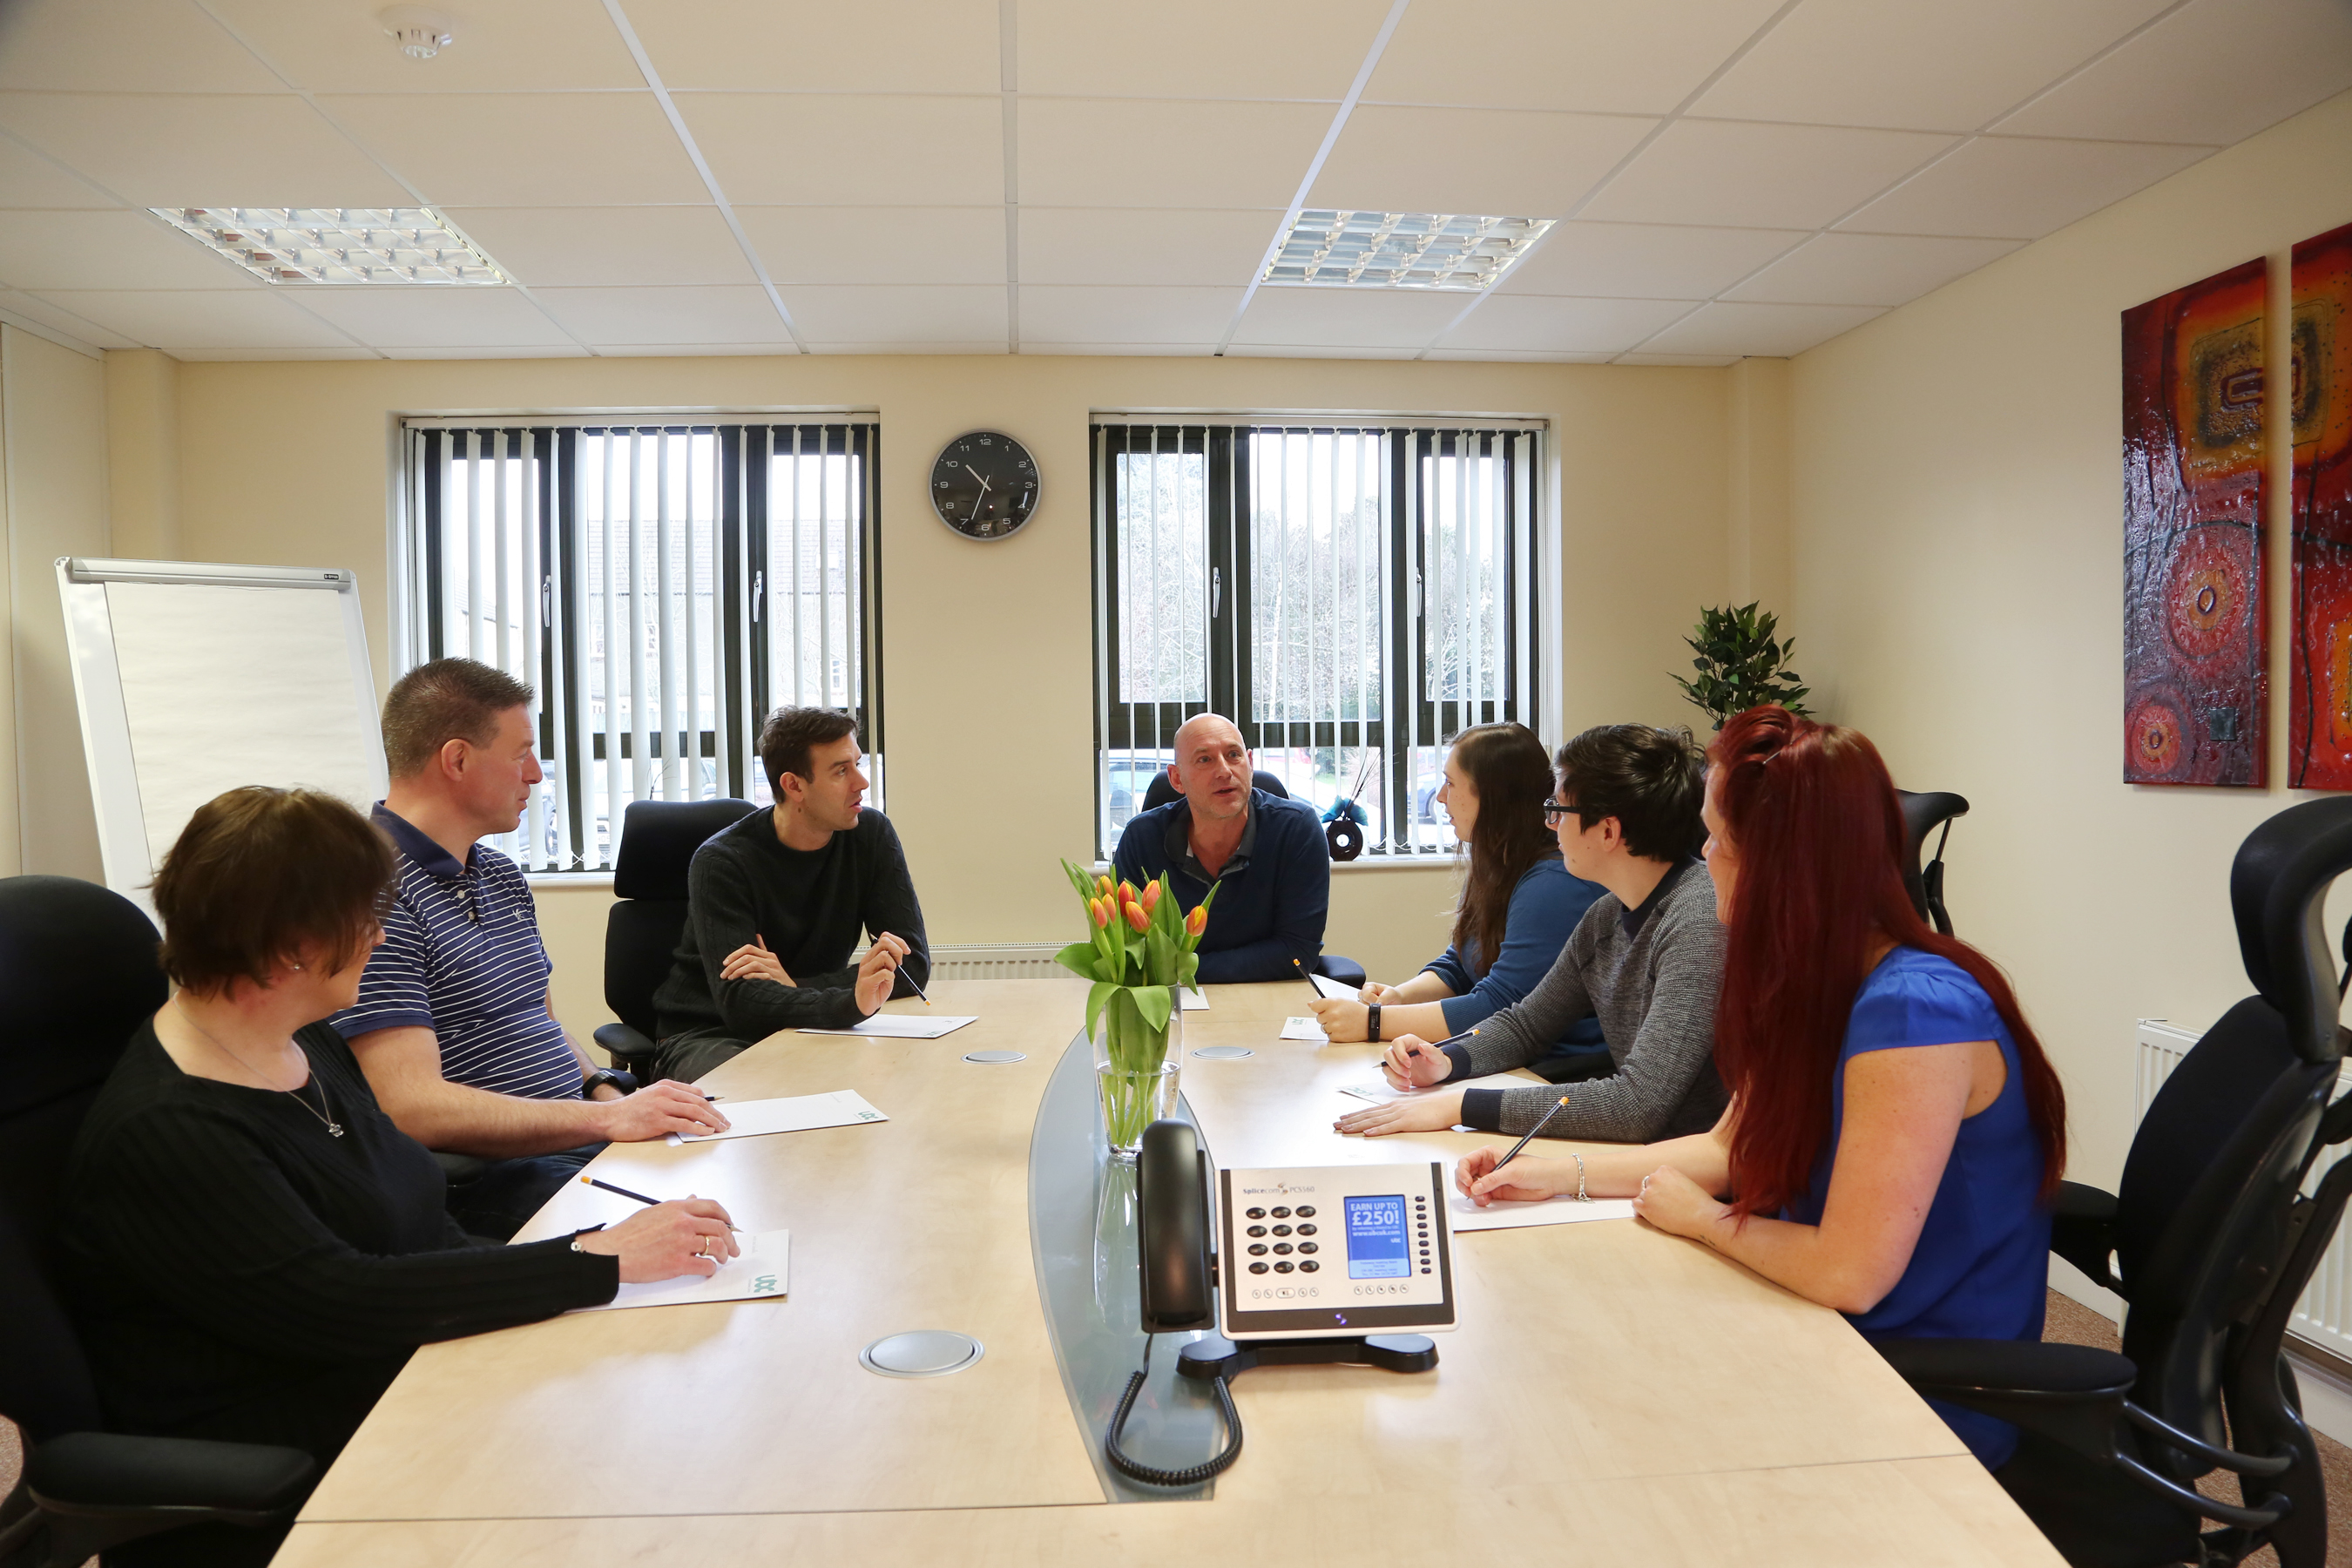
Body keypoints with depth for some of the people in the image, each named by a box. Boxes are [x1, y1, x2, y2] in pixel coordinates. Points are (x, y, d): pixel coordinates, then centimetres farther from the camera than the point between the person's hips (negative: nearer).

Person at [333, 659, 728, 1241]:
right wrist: (608, 1118, -24)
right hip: (479, 1185, -9)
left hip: (577, 1147, 9)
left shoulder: (502, 875, 18)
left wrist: (603, 1088, 3)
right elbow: (413, 1109, -22)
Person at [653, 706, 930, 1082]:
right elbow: (739, 1002, -28)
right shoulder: (721, 862, -17)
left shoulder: (872, 835, -4)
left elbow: (914, 962, -9)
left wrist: (795, 987, -22)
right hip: (711, 1036, -5)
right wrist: (850, 1002, -46)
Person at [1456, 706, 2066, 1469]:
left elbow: (1848, 1274, -28)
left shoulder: (1915, 1012, -29)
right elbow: (1732, 1149, 13)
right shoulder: (1820, 989, 1)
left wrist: (1700, 1218, -11)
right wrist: (1560, 1172, 5)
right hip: (1839, 1345, 8)